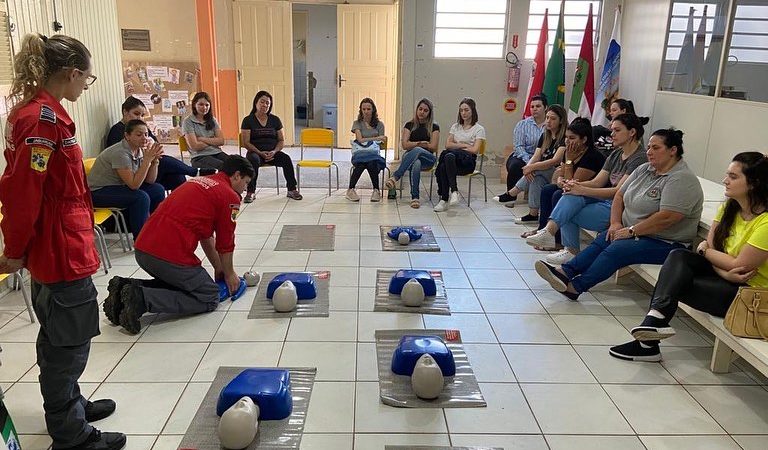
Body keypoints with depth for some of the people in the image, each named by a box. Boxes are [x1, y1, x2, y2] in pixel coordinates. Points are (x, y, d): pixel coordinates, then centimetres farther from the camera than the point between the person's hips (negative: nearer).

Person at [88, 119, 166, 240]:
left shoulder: (140, 150, -2)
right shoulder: (121, 153, -26)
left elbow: (150, 181, -2)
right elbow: (134, 184, -30)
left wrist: (154, 160, -17)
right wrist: (147, 159, -30)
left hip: (118, 186, 9)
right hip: (98, 192, -9)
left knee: (158, 190, 0)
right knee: (141, 197, -28)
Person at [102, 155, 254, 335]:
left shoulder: (200, 181, 25)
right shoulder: (230, 196, -2)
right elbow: (225, 244, 4)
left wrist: (219, 268, 36)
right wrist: (229, 274, 21)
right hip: (171, 257, -9)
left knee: (179, 282, 30)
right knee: (209, 297, 6)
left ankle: (126, 287, 10)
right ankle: (142, 299, -10)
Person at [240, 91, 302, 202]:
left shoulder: (275, 120, 12)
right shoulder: (248, 120, 3)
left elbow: (281, 140, 12)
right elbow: (246, 143, -3)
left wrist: (274, 152, -9)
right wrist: (260, 153, -16)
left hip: (272, 153, 3)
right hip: (255, 152, -2)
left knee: (286, 159, -26)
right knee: (253, 160, -37)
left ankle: (292, 190, -15)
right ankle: (251, 192, -27)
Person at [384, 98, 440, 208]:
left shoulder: (434, 127, 8)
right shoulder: (409, 125, 12)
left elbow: (433, 147, -1)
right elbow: (405, 145, 1)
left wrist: (414, 144, -1)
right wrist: (420, 143, -9)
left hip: (428, 158, -1)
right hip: (409, 155, 1)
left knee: (417, 150, -38)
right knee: (416, 163, -39)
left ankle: (395, 177, -46)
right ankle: (415, 197, -46)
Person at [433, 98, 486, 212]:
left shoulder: (479, 129, 8)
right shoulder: (455, 127, 23)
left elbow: (474, 150, -4)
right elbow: (448, 145, 11)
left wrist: (456, 145, -1)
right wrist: (464, 145, -2)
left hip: (468, 161, -4)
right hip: (452, 160, 4)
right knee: (443, 167, -36)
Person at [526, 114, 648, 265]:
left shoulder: (640, 158, -13)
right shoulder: (616, 154, 15)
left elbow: (619, 191, -20)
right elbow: (597, 182, 8)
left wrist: (582, 190, -23)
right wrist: (576, 185, -13)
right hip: (605, 201, 8)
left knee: (566, 213, -17)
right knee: (571, 195, -18)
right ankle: (549, 230, -24)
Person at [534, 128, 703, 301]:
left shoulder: (682, 180, -18)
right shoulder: (644, 169, 9)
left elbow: (667, 218, -27)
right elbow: (620, 195, 12)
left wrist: (631, 231, -20)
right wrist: (615, 223, -4)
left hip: (664, 242, -8)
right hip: (632, 232, 8)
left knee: (616, 250, -25)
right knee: (601, 241, -12)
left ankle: (575, 286, -27)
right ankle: (565, 272, -21)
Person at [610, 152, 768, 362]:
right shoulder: (729, 206, 3)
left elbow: (739, 265, -20)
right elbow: (710, 245, -1)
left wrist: (704, 250, -5)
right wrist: (725, 272, -21)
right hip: (724, 276, 7)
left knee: (675, 283, -23)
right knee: (678, 256, -20)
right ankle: (656, 318, -27)